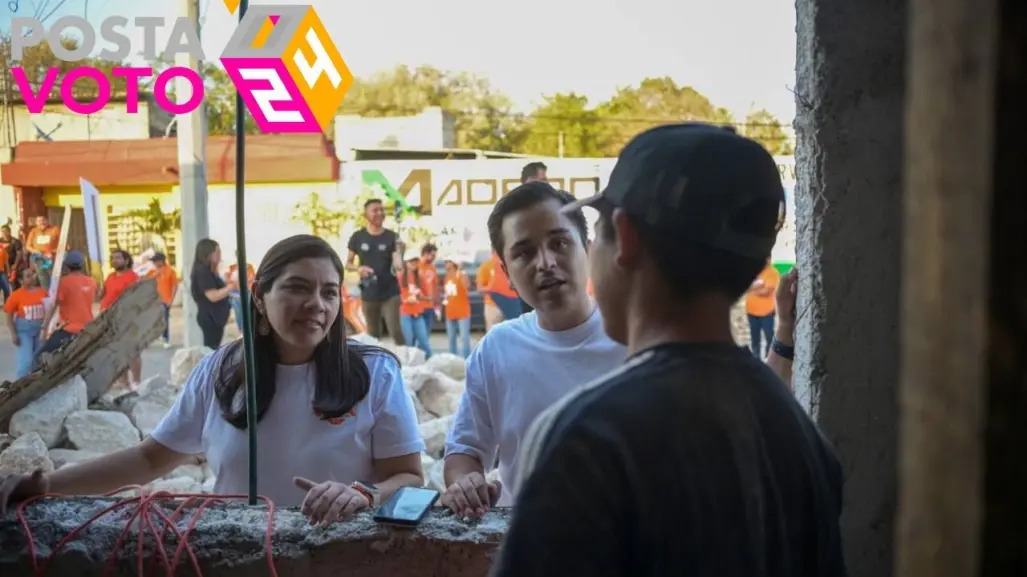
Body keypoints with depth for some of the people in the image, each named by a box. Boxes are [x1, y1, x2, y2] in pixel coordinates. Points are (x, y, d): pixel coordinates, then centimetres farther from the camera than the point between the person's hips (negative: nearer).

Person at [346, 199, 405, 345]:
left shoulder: (392, 237, -2)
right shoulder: (358, 237, 1)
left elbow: (397, 262, -10)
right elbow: (348, 264, 7)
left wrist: (398, 265, -34)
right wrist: (359, 268, -15)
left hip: (390, 293, -2)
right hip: (368, 294, 2)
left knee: (395, 331, -11)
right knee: (373, 335, 13)